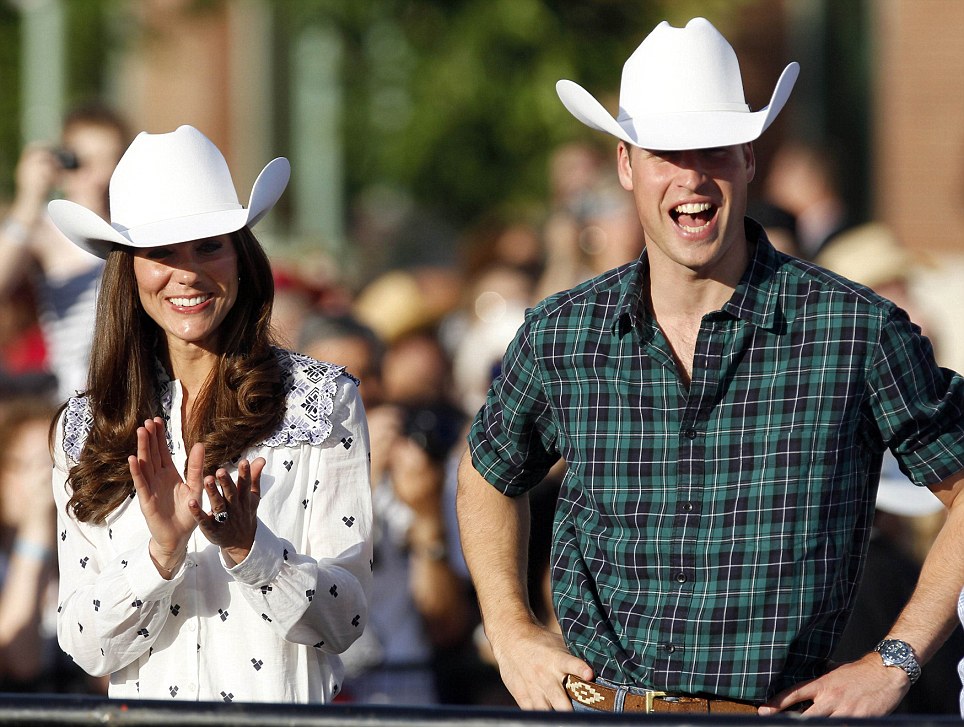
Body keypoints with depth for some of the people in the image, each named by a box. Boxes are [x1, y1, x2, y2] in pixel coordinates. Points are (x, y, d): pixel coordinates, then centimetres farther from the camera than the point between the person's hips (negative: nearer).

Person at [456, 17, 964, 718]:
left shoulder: (858, 331, -6)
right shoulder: (559, 335, 3)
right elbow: (490, 476, 23)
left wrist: (893, 663, -2)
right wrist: (511, 633, 11)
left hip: (772, 714, -3)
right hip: (593, 707, 3)